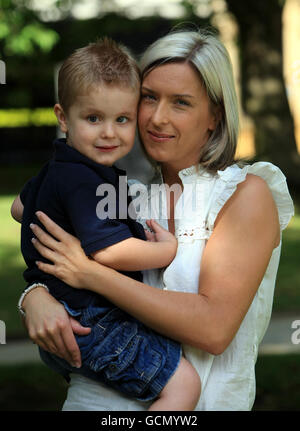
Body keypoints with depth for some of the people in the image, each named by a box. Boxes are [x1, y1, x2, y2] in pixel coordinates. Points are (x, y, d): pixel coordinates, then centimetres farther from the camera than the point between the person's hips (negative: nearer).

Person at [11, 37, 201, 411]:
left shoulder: (55, 171, 11)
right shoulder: (82, 181, -21)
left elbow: (21, 206, 31)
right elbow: (109, 251, -30)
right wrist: (169, 249, -15)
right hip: (88, 323, -10)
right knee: (183, 383, -16)